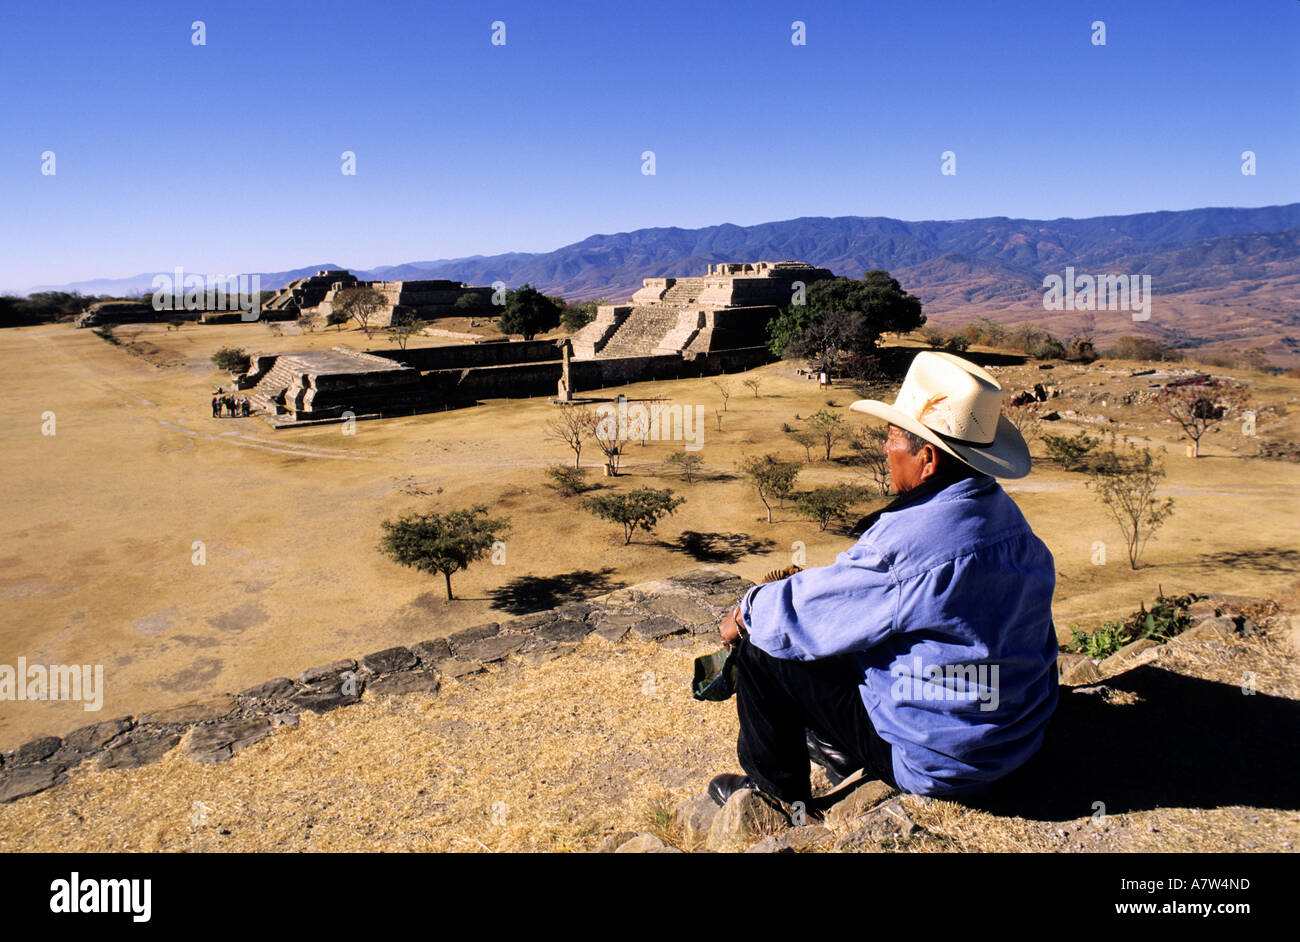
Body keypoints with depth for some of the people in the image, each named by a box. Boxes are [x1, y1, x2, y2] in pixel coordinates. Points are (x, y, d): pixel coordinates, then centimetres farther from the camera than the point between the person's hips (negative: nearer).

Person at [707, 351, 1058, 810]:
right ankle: (843, 748, 34)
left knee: (762, 645, -3)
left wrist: (744, 615, 3)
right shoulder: (1007, 514, -2)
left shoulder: (907, 542, -29)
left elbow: (804, 612, -16)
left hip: (938, 762, -8)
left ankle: (776, 792, 19)